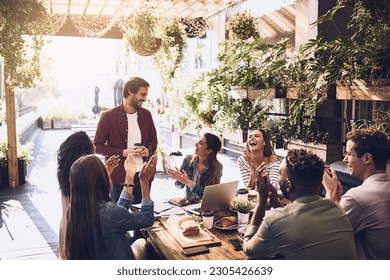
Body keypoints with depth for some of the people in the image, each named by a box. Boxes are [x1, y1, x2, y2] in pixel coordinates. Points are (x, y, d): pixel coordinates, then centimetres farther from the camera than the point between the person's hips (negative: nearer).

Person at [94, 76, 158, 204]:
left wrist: (149, 150, -6)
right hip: (119, 176, -4)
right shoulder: (109, 116, -7)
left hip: (143, 175, 4)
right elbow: (97, 146, -5)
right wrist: (123, 152, -17)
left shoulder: (146, 115, 6)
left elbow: (153, 140, 17)